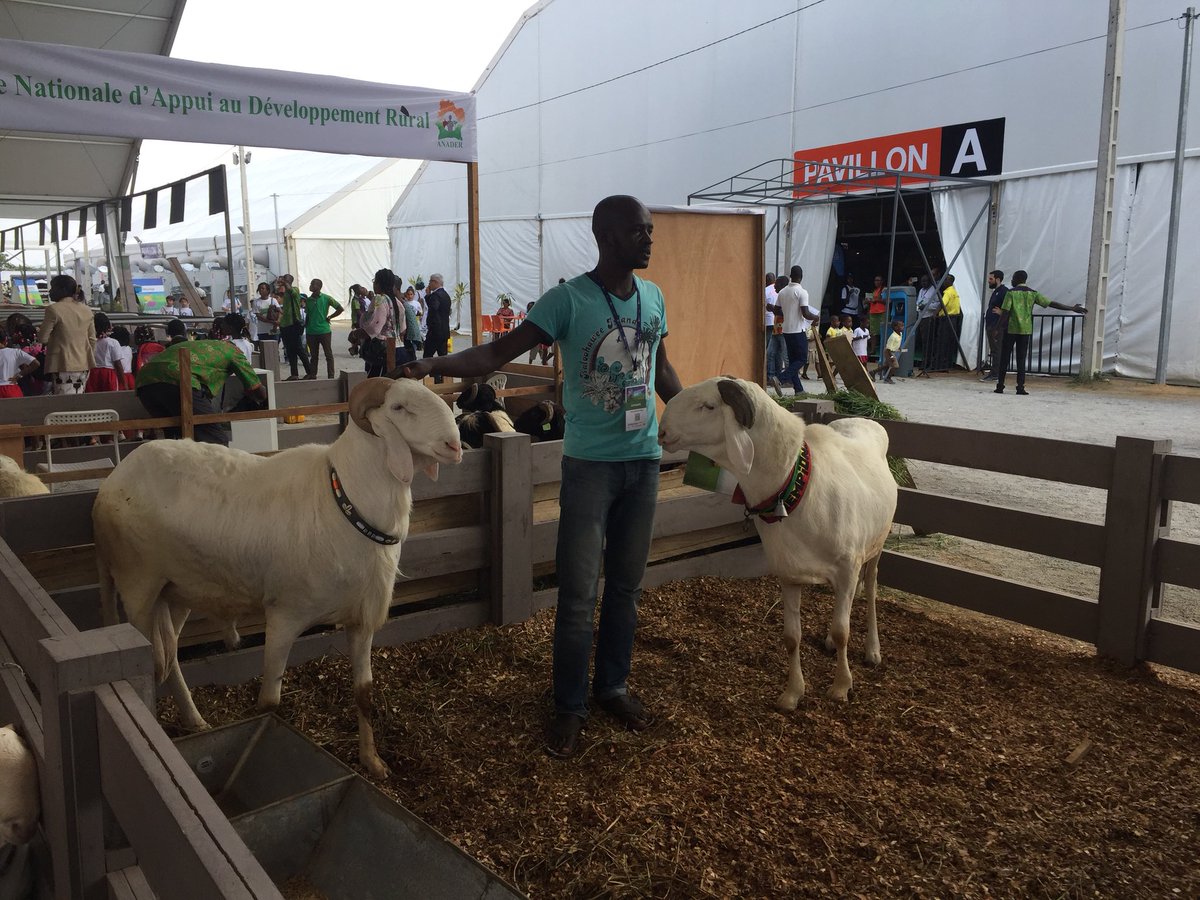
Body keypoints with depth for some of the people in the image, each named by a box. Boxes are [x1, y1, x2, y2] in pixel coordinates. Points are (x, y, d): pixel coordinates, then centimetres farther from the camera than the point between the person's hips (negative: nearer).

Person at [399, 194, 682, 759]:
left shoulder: (653, 296, 6)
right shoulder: (567, 300, -11)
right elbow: (498, 353, -17)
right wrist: (436, 364, -32)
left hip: (644, 461, 5)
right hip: (589, 464, -5)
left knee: (626, 586, 14)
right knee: (578, 595, 0)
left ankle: (613, 687, 31)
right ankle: (569, 707, 17)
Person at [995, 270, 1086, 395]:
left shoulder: (1011, 292, -5)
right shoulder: (1033, 294, 5)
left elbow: (1005, 312, -11)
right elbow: (1052, 304, 5)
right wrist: (1072, 308, 12)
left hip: (1011, 329, -3)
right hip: (1025, 330, 3)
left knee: (1005, 358, 2)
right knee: (1021, 359, 5)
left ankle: (1000, 386, 0)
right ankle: (1020, 387, -1)